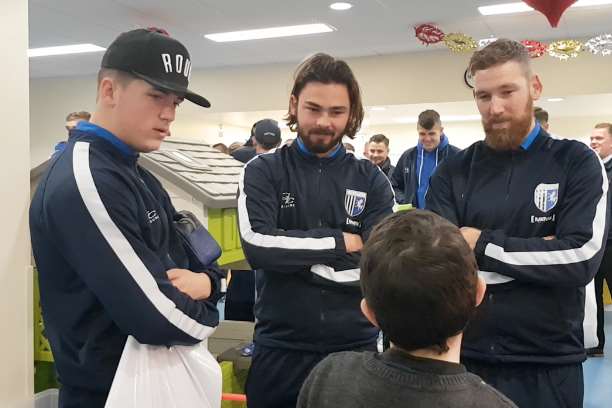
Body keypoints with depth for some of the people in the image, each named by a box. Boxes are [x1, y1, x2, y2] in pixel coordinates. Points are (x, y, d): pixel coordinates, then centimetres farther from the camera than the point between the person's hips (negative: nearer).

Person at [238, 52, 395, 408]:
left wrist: (290, 253, -12)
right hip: (279, 349, -1)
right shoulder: (263, 172, -2)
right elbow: (257, 246, -17)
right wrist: (340, 242, -12)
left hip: (355, 348, 1)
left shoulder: (372, 181, 1)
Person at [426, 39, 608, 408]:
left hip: (547, 365, -1)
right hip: (464, 358, 2)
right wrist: (543, 252, -14)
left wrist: (482, 244, -13)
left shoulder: (577, 163, -3)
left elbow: (582, 258, -16)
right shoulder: (453, 172, 1)